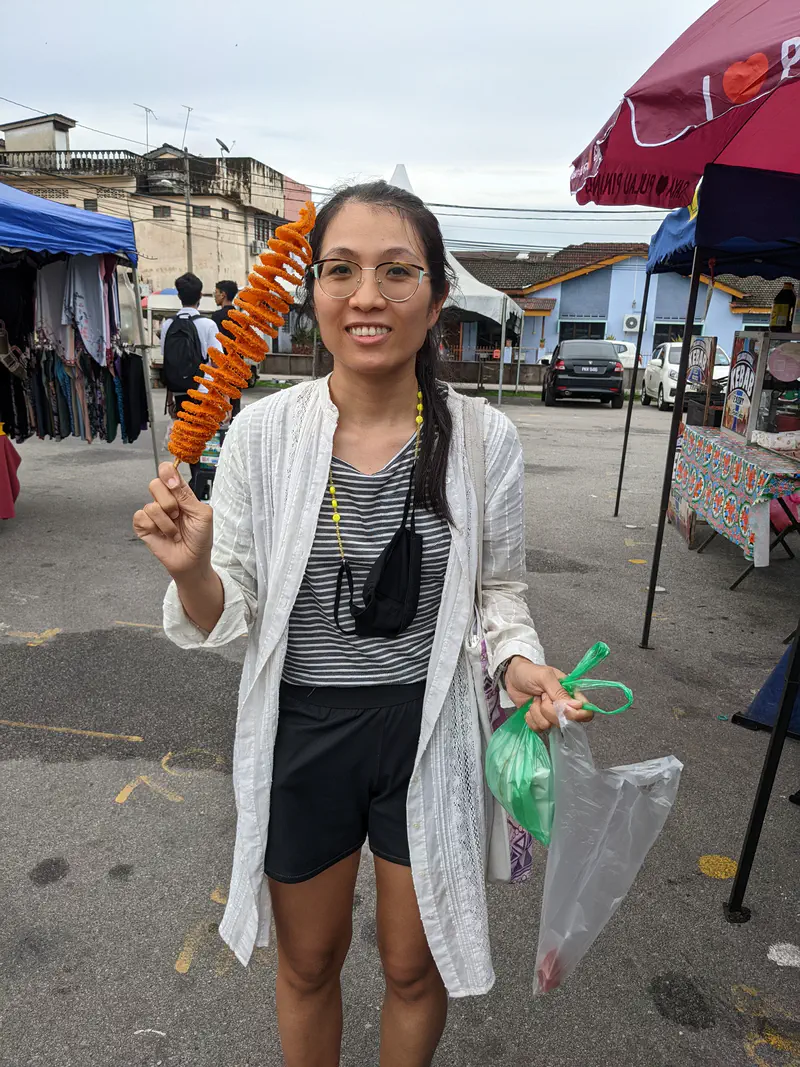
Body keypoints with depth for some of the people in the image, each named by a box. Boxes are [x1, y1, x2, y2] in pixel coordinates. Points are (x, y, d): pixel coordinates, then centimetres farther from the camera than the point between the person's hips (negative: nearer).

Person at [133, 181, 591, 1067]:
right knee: (307, 965, 26)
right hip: (298, 734, 0)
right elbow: (229, 619, -6)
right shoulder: (261, 432, -12)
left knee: (415, 968, 24)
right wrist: (191, 571, -26)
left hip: (429, 733, 1)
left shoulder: (483, 438, -11)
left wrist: (517, 659, -16)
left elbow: (498, 588, 3)